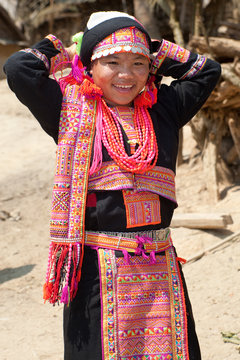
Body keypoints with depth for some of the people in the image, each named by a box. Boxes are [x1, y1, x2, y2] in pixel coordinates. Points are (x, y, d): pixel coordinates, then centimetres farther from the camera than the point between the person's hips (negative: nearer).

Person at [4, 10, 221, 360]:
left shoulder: (163, 110, 11)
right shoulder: (73, 111, 2)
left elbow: (207, 70, 19)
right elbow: (18, 68, -7)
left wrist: (155, 53, 16)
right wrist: (59, 49, 9)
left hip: (160, 266, 4)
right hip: (97, 267, -3)